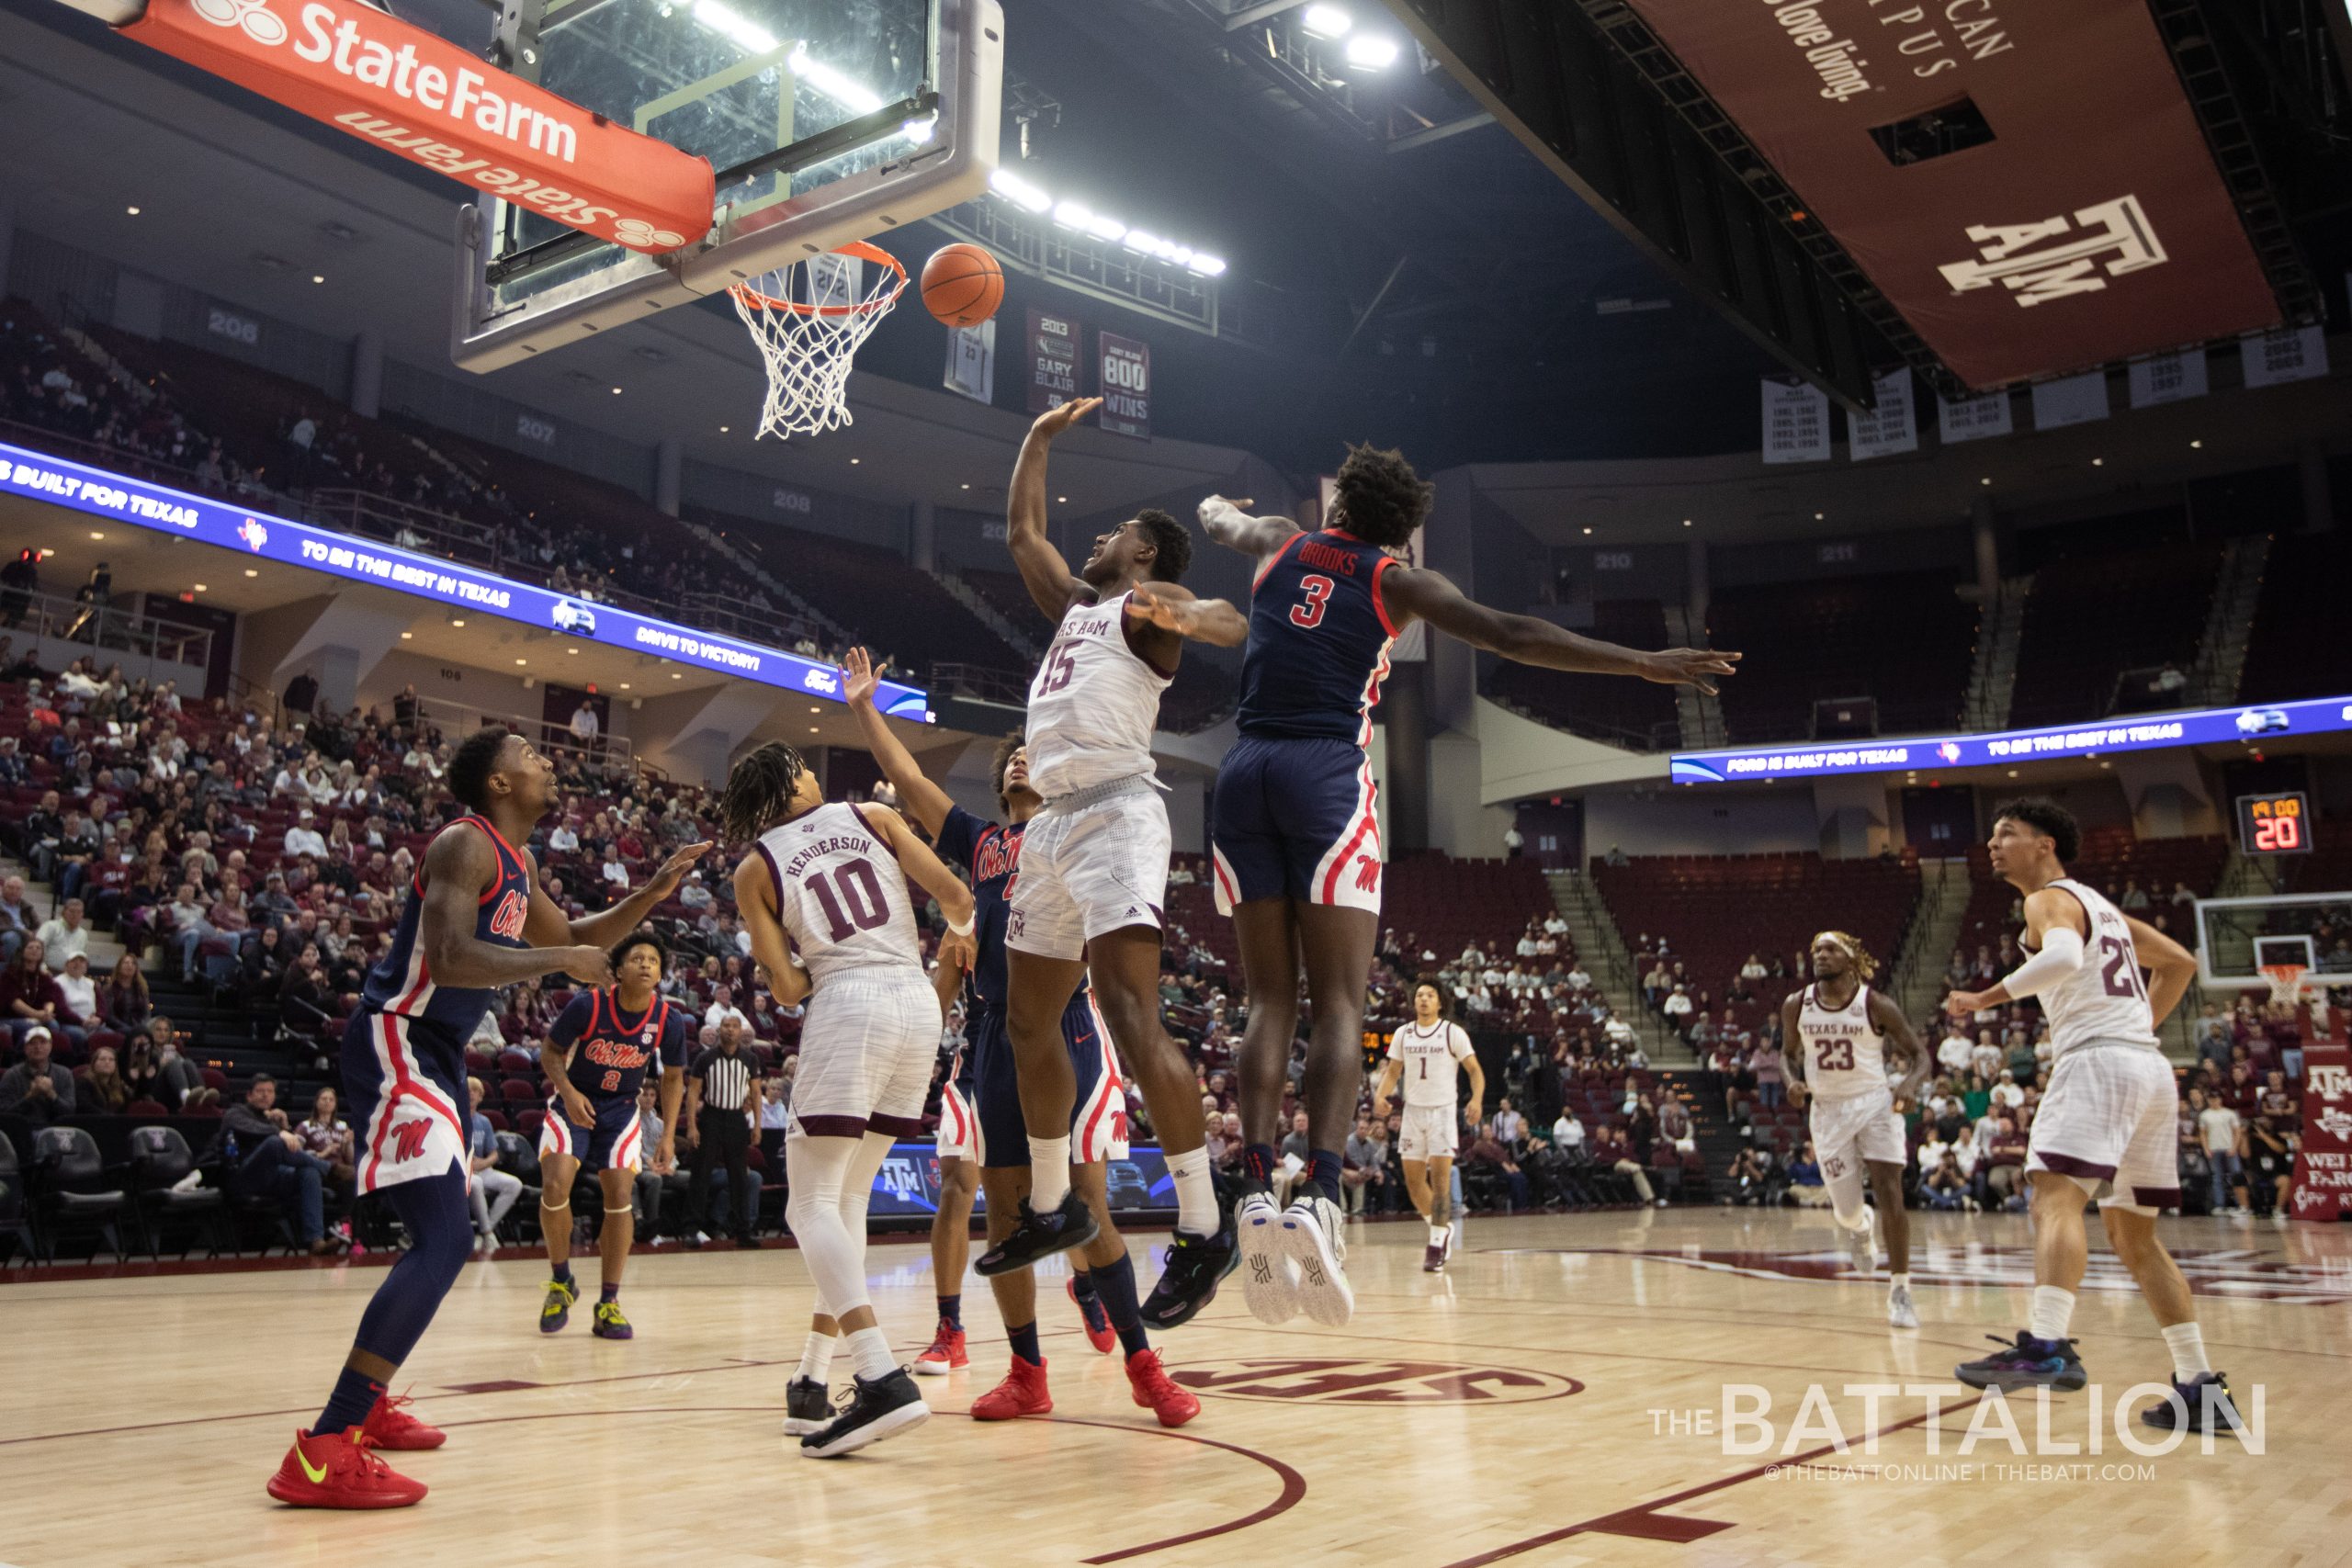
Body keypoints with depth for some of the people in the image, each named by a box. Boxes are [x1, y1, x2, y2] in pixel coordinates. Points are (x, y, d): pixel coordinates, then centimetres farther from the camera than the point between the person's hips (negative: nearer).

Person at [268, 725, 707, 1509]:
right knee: (444, 1241, -20)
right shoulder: (465, 845, -15)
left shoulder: (517, 864, 15)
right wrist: (559, 962, -22)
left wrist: (655, 891, 17)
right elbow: (449, 957, -29)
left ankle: (366, 1404, 34)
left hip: (434, 1054, 11)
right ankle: (323, 1452, -21)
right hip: (395, 1044, -11)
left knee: (443, 1239, 20)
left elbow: (571, 938, 28)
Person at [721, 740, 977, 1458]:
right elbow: (955, 894, 4)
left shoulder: (755, 869, 7)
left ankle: (884, 1378, -20)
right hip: (919, 1001, 4)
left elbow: (786, 986, 2)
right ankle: (813, 1384, 18)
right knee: (848, 1196, 15)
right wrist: (958, 937, 26)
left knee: (811, 1204, -2)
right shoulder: (872, 817, 12)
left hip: (849, 1004, -4)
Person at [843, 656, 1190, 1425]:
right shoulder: (980, 842, 20)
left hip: (1067, 1025, -4)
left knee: (1087, 1202, -7)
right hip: (993, 1035, 5)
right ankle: (1027, 1374, 15)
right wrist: (862, 707, 18)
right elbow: (908, 782, 19)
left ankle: (1143, 1364, 2)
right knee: (1003, 1205, 5)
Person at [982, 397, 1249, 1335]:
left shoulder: (1150, 605, 2)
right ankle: (1052, 1207, 26)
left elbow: (1232, 623, -20)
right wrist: (1040, 437, 34)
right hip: (1056, 823, 9)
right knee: (1028, 1021, 13)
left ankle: (1202, 1229, -19)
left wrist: (1193, 618, -42)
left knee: (1128, 1012, -21)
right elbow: (1022, 531, 37)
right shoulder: (1076, 605, 26)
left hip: (1114, 813, -9)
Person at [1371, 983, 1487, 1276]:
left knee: (1440, 1178, -11)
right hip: (1413, 1110, 4)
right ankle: (1443, 1227, 26)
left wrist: (1477, 1100, -22)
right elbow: (1392, 1071, 13)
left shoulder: (1453, 1033, -4)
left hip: (1443, 1111, -4)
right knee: (1413, 1180, 4)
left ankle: (1437, 1244, -5)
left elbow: (1475, 1069, -4)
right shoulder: (1403, 1034, 8)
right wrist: (1380, 1096, -7)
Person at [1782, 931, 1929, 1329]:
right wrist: (1794, 1081, -8)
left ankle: (1900, 1290, 0)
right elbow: (1789, 1052, 13)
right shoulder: (1796, 1007, -3)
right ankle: (1860, 1227, 44)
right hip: (1827, 1110, 2)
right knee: (1846, 1210, 5)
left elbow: (1919, 1054, -4)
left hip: (1874, 1103, -2)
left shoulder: (1876, 1005, -11)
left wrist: (1909, 1084, -24)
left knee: (1890, 1195, -14)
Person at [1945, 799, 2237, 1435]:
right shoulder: (2099, 904, 26)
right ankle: (2202, 1391, 17)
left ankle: (2047, 1348, -40)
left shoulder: (2049, 900, -2)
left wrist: (1985, 998, -18)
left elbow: (2063, 956, -25)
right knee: (2134, 1236, 15)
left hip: (2098, 1058, -10)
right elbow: (2181, 962, 32)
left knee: (2056, 1197, -22)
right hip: (2149, 1065, 10)